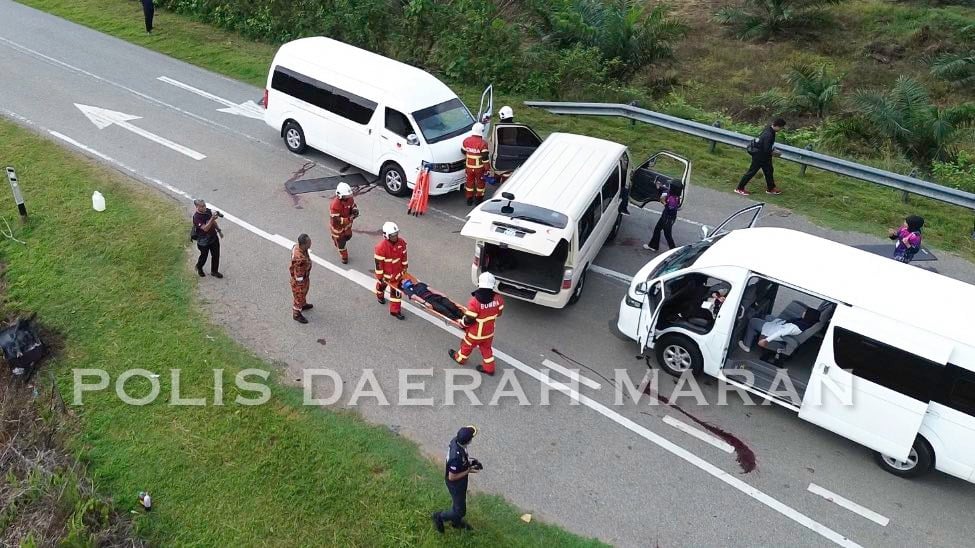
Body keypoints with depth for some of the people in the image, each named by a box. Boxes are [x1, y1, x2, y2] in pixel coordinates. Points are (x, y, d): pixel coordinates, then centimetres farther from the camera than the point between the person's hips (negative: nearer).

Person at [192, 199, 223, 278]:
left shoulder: (208, 211, -4)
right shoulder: (196, 217, -25)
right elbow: (205, 228, -33)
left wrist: (219, 230, 16)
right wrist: (212, 219, -41)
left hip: (214, 237, 6)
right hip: (204, 241, -6)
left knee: (216, 255, 12)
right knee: (204, 256, 14)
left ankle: (214, 271, 31)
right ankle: (199, 268, 45)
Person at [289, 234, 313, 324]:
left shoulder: (297, 247, -15)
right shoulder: (300, 258, -43)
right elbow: (299, 274, -30)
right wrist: (301, 285, -17)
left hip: (305, 277, 8)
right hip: (300, 280, -8)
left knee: (304, 293, 33)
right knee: (299, 296, 16)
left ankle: (303, 304, 60)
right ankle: (296, 314, 39)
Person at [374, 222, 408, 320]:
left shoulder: (401, 242, -16)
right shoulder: (381, 247, -33)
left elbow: (404, 256, 1)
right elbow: (379, 262, -24)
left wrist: (405, 267, 10)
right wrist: (380, 276, -17)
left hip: (397, 272, 4)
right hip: (386, 273, -4)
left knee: (396, 290, 10)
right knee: (382, 285, 27)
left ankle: (395, 310, 23)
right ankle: (380, 296, 61)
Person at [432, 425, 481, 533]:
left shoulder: (455, 440, -18)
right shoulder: (457, 457, -43)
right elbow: (452, 477, -29)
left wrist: (469, 461, -5)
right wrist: (468, 471, -22)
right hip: (456, 484, -8)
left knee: (458, 501, 32)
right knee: (460, 510, 13)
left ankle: (456, 522, 55)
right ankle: (439, 517, 33)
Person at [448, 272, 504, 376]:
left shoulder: (475, 301, -35)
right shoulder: (498, 299, -19)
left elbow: (468, 320, -25)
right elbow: (498, 312, 0)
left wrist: (462, 323, -3)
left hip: (476, 333, -4)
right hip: (489, 332, 4)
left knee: (467, 346, 25)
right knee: (486, 348, 27)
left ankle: (460, 358, 51)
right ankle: (489, 368, 41)